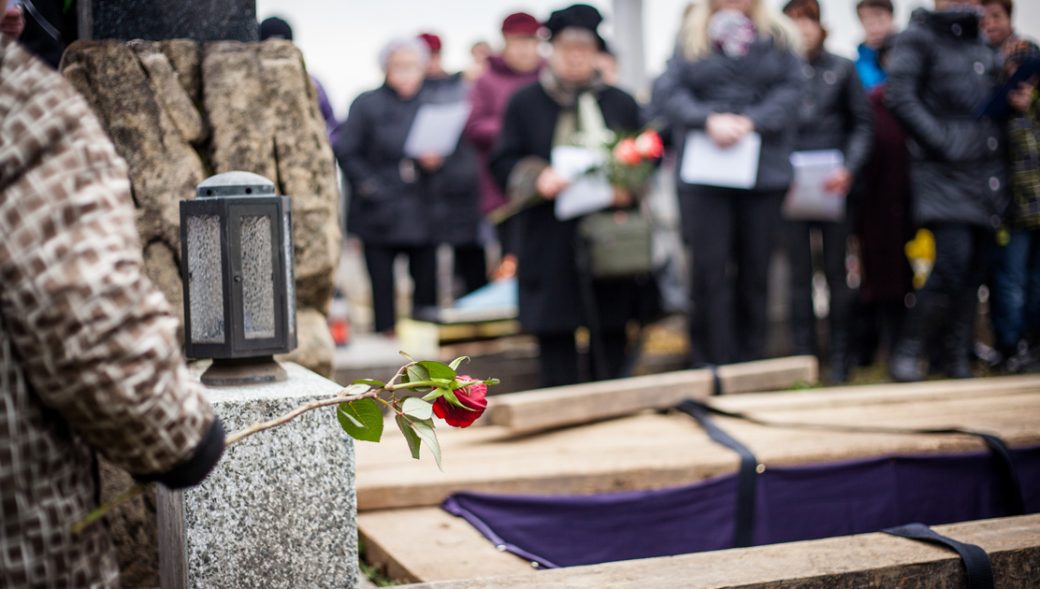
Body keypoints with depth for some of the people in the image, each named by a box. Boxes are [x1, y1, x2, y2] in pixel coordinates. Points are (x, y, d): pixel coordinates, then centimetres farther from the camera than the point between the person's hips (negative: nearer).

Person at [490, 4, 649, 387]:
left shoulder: (621, 104, 13)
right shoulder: (525, 103, 8)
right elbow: (503, 164, 4)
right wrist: (537, 178, -16)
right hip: (550, 240, -1)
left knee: (611, 334, 3)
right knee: (554, 333, -1)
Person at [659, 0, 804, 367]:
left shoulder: (778, 36, 9)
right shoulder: (691, 36, 8)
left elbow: (790, 89, -1)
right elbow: (670, 91, -1)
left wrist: (750, 123, -16)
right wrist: (708, 120, -17)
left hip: (764, 169, 1)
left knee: (754, 268, 7)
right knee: (709, 267, -6)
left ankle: (751, 362, 18)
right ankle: (711, 363, 1)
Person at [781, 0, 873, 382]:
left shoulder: (842, 69, 6)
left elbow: (863, 124, 5)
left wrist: (849, 169, -10)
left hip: (833, 185, 1)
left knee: (836, 271, 4)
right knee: (799, 275, 3)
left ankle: (840, 357, 13)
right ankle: (803, 355, 10)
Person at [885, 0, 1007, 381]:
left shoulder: (980, 43, 20)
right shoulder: (918, 37, -1)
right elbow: (900, 98, -12)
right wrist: (943, 143, -16)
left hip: (986, 172, 7)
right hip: (945, 172, -7)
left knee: (975, 268, 4)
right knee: (952, 262, -17)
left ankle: (955, 355, 14)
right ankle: (908, 353, -5)